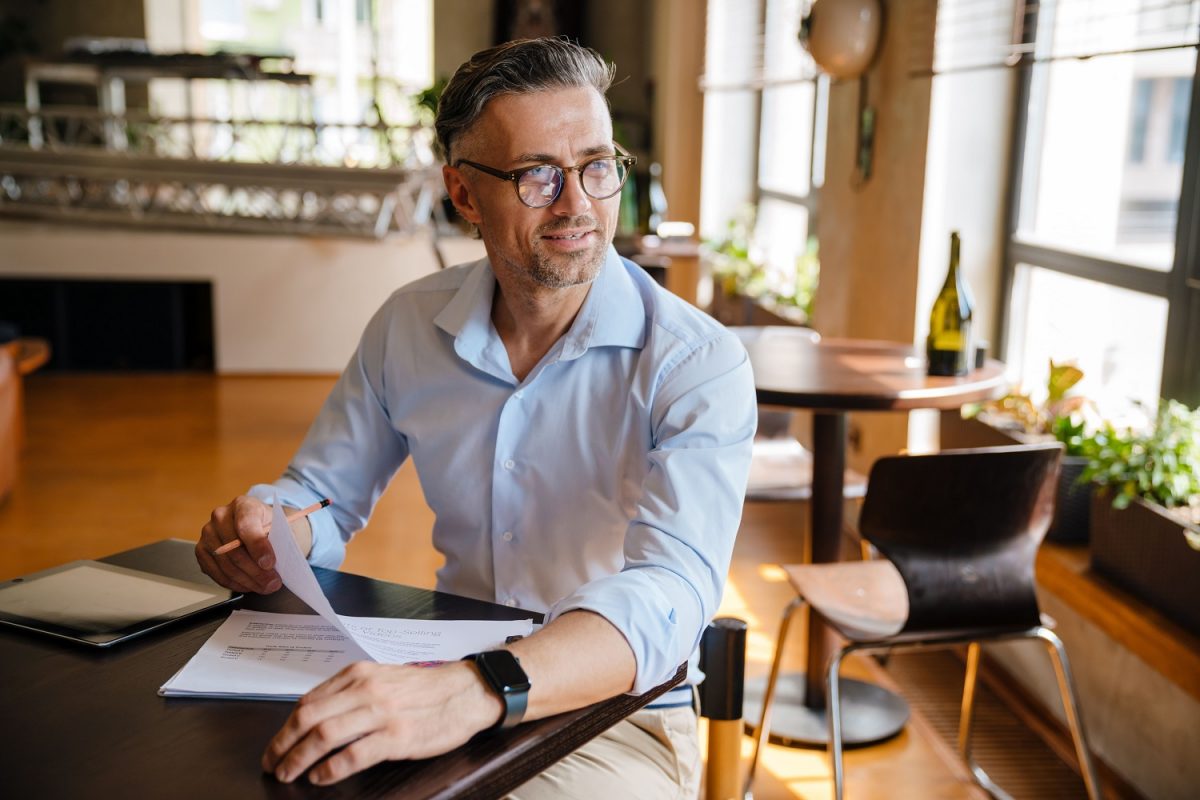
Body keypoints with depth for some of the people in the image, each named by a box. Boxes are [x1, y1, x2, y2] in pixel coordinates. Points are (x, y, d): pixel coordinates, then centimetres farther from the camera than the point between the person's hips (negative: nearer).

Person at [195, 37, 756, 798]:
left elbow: (670, 590, -31)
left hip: (617, 716, -3)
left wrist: (476, 691, -48)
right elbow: (321, 494, 9)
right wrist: (266, 530, -16)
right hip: (444, 686, 4)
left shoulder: (698, 364, -17)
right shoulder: (408, 325, -1)